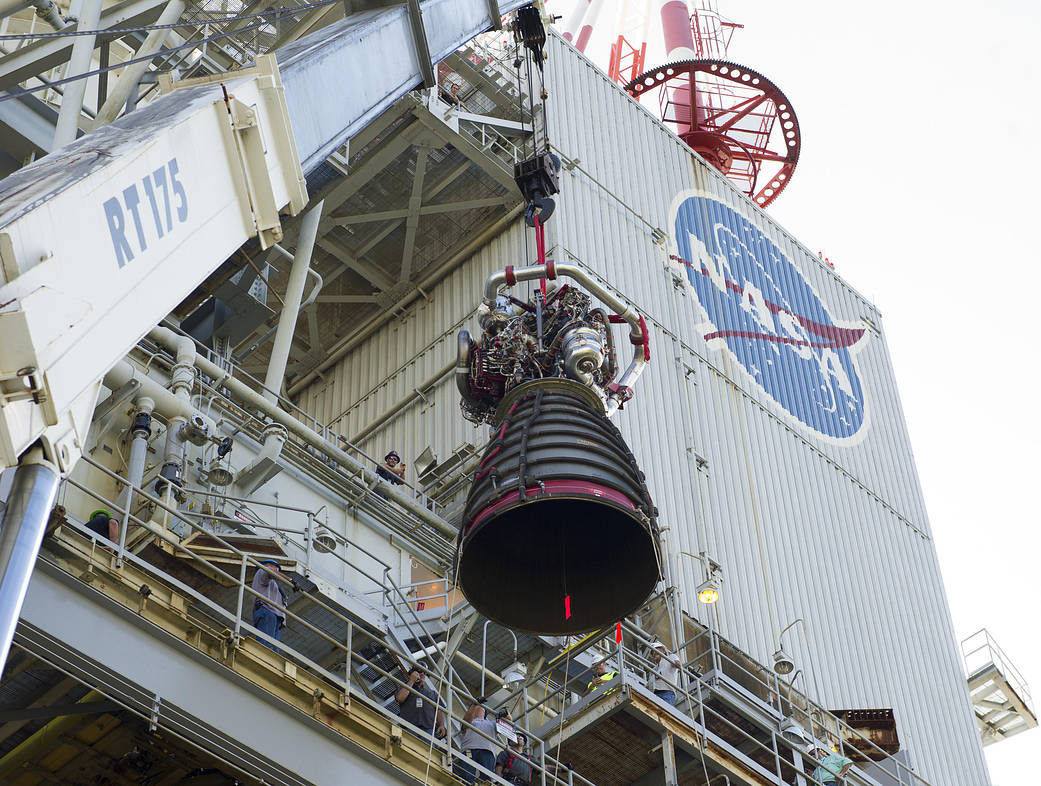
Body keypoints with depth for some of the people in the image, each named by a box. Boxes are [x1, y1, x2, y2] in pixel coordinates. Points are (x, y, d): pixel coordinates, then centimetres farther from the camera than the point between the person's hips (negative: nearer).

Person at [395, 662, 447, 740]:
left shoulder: (432, 693, 32)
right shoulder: (403, 689, 27)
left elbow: (439, 711, 21)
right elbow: (400, 698, 2)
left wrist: (441, 725, 1)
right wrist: (412, 681, 10)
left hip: (428, 729, 1)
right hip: (409, 727, -1)